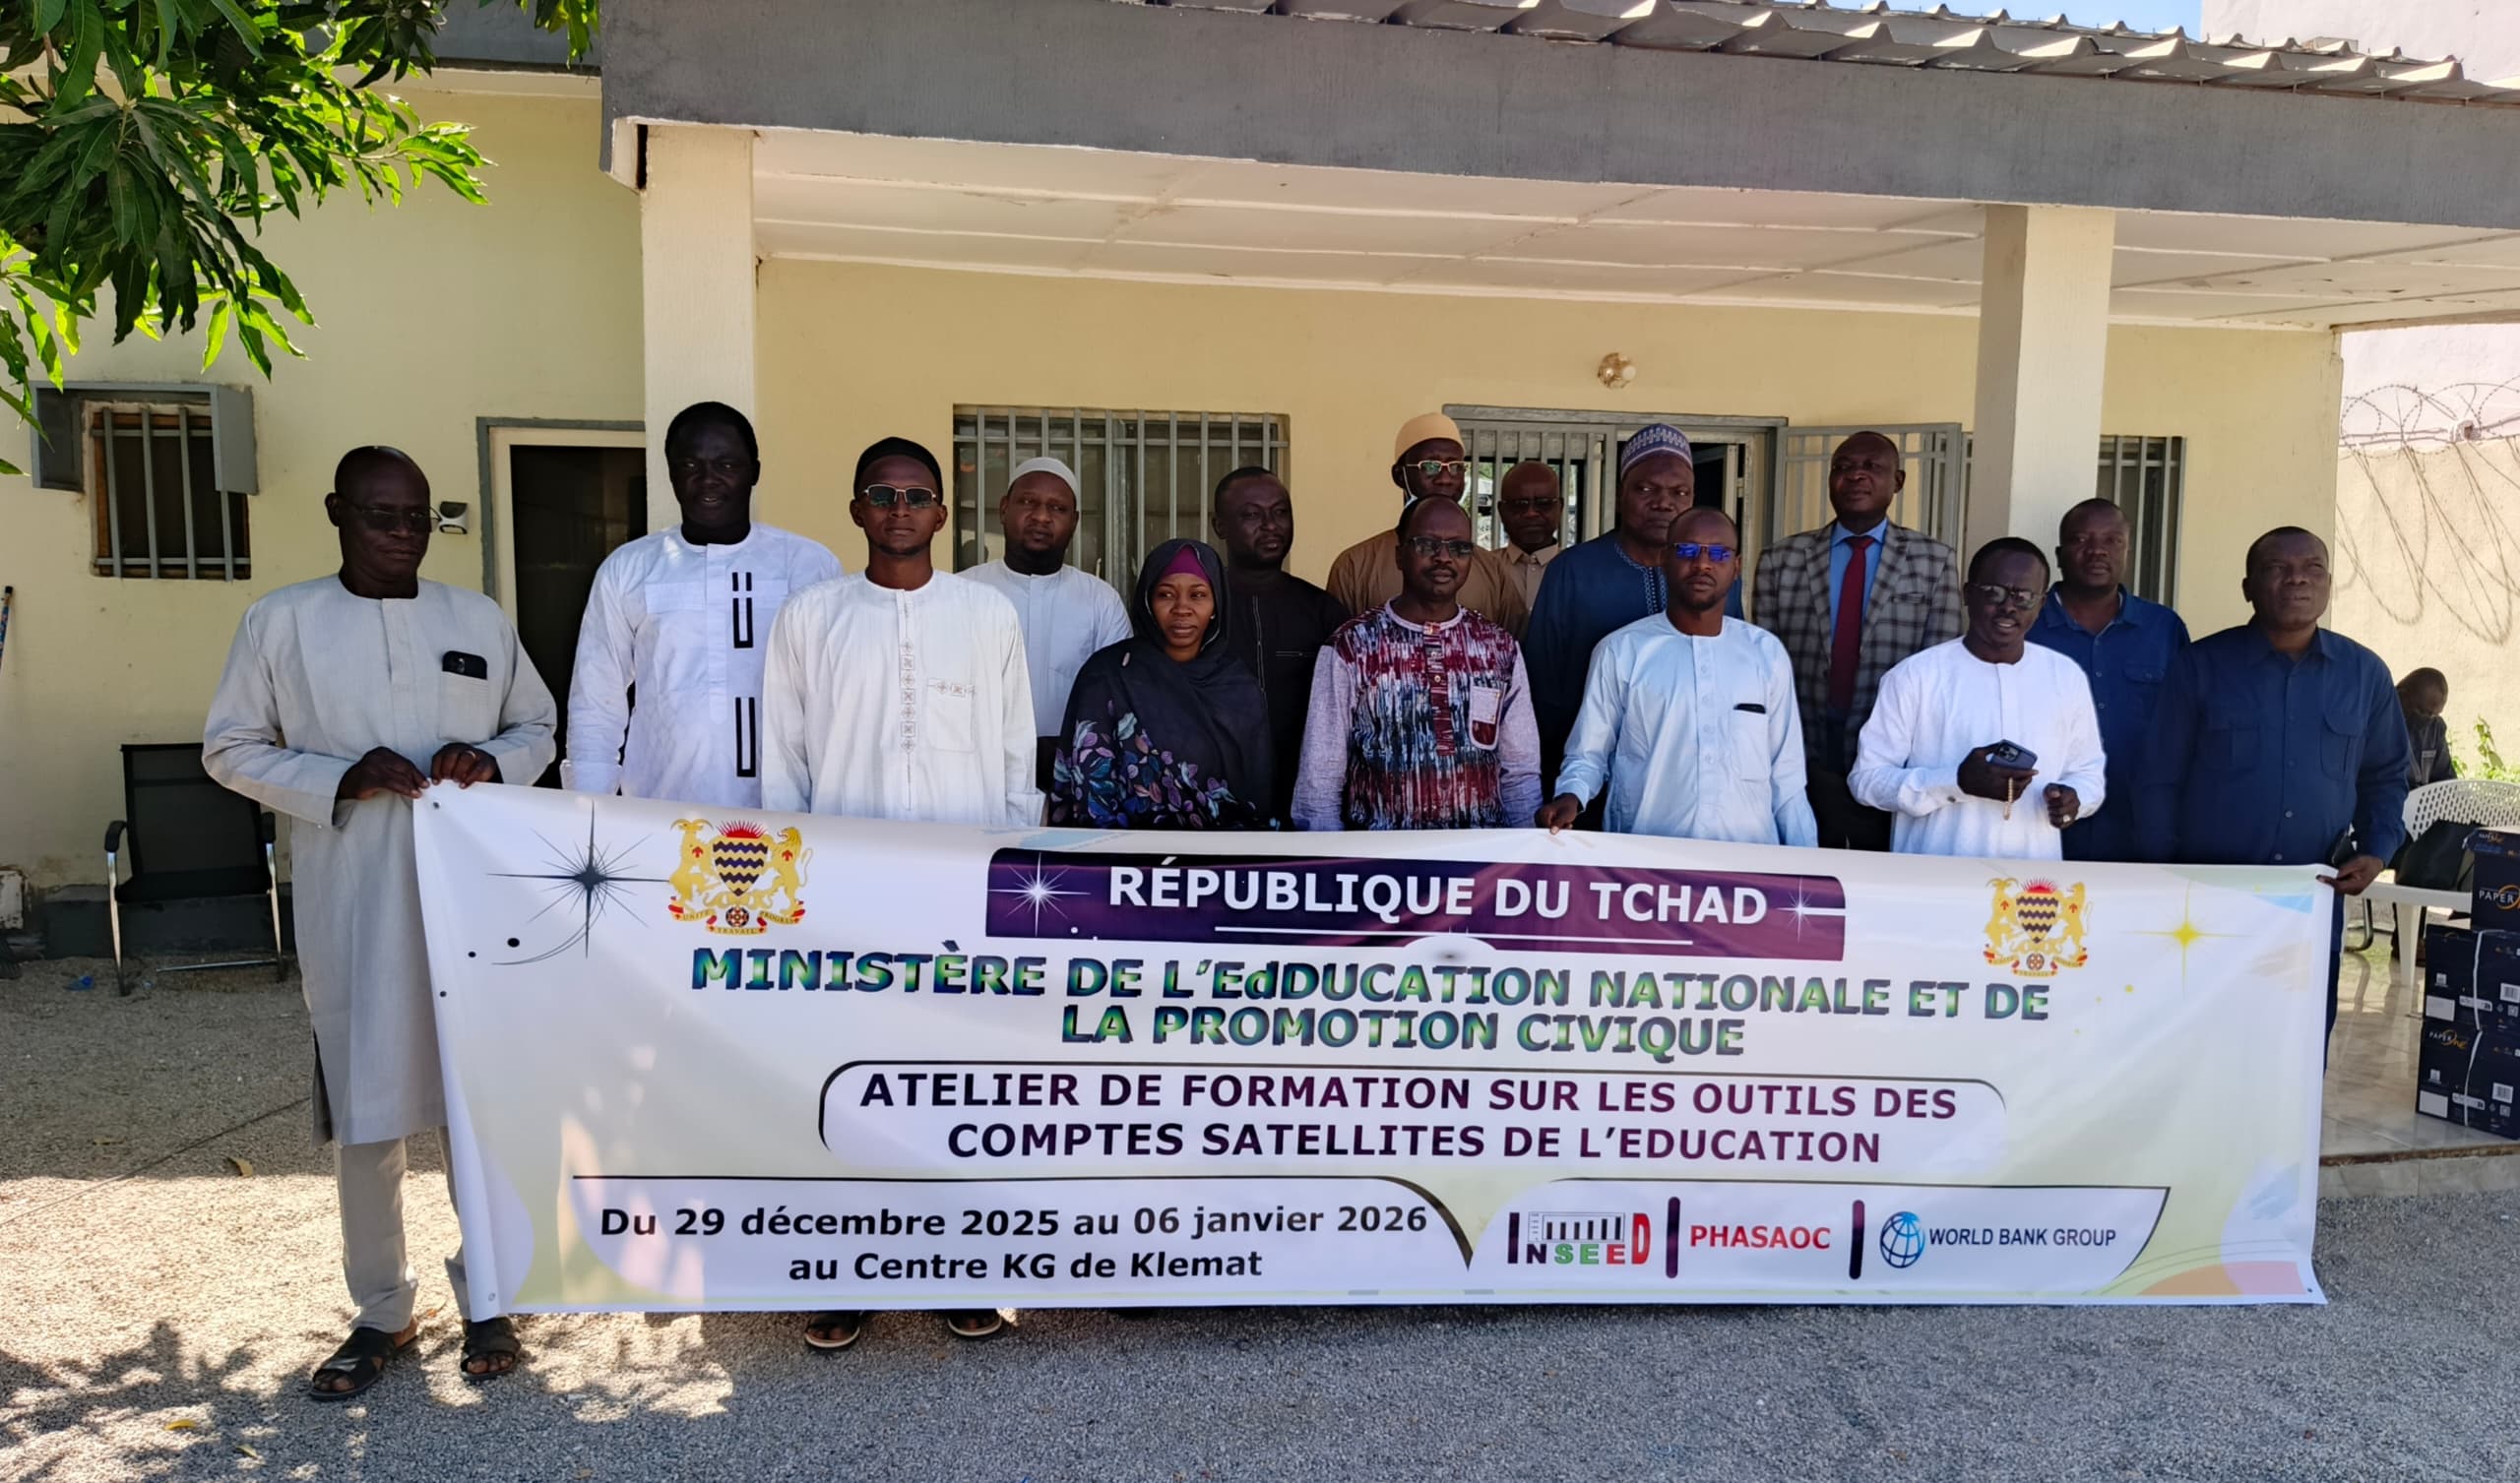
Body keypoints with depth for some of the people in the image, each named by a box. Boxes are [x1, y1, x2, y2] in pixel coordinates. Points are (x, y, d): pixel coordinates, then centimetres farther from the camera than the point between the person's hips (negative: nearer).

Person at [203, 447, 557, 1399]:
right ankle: (382, 1312, 24)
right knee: (363, 1107, 6)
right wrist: (339, 778, -12)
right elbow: (230, 748, 4)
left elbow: (539, 725, 15)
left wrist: (492, 761, -7)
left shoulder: (481, 621, 6)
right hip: (351, 903, -1)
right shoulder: (282, 621, 1)